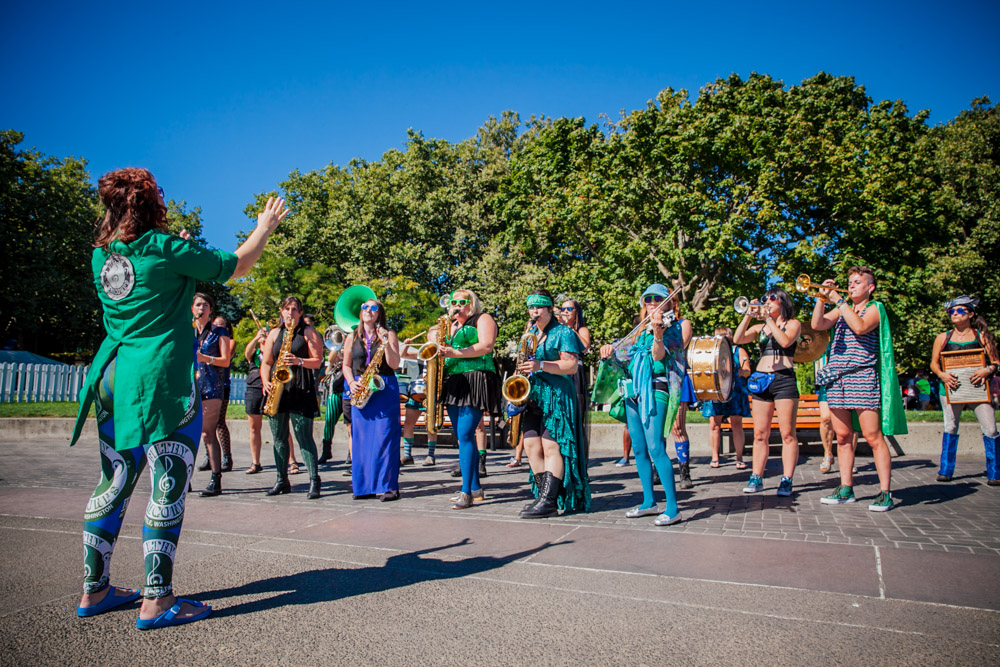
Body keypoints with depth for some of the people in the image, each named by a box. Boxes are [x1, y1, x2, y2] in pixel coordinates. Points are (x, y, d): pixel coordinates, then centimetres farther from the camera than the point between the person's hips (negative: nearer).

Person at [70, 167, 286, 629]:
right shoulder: (165, 249, -10)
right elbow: (235, 266, -1)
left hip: (114, 380, 8)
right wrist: (264, 228, 13)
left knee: (113, 485, 14)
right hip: (162, 382, -8)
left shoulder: (102, 254, 10)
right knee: (168, 487, -3)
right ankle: (156, 601, 1)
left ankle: (94, 591, 24)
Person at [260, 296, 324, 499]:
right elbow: (265, 363, 13)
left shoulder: (308, 332, 5)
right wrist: (266, 382, -4)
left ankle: (314, 480, -4)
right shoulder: (274, 333, 16)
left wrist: (299, 361, -18)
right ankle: (282, 480, 17)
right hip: (276, 389, 5)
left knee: (304, 436, -8)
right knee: (279, 436, 8)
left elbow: (318, 361, -1)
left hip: (301, 389, -5)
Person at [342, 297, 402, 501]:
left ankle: (388, 486, -2)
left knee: (384, 437, -6)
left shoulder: (389, 335, 4)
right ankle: (364, 485, 11)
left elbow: (394, 365, -6)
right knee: (360, 438, 3)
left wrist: (385, 343, -19)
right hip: (359, 391, 3)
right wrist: (351, 383, -3)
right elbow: (346, 365, 15)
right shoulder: (352, 337, 13)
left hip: (385, 389, -3)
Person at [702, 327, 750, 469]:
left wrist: (740, 372, -23)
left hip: (735, 392, -2)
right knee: (714, 424, -4)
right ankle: (715, 457, 4)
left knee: (736, 424, -7)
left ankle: (739, 458, 1)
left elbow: (747, 371, 0)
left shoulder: (739, 351, 10)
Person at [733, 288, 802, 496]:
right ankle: (756, 478, 6)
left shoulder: (793, 323, 7)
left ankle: (786, 480, -1)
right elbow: (737, 339, 1)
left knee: (787, 433, -5)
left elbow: (786, 341, -14)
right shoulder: (759, 327, 17)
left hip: (784, 379, -4)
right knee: (760, 434, 3)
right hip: (761, 380, 4)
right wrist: (748, 315, -5)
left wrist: (769, 318, -10)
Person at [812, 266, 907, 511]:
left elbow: (860, 327, -17)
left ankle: (885, 492, -2)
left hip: (862, 377, -5)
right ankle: (846, 489, 14)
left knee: (873, 436, -7)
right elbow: (817, 325, 4)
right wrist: (822, 297, -3)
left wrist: (839, 300, -12)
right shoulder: (841, 310, 19)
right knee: (842, 436, 7)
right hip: (837, 378, 5)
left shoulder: (875, 308, 4)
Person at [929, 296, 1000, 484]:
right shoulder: (943, 338, 7)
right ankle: (946, 470, 12)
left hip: (977, 387, -1)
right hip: (951, 387, 1)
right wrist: (942, 374, -11)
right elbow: (934, 363, 9)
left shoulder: (981, 336, 4)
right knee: (950, 428, 3)